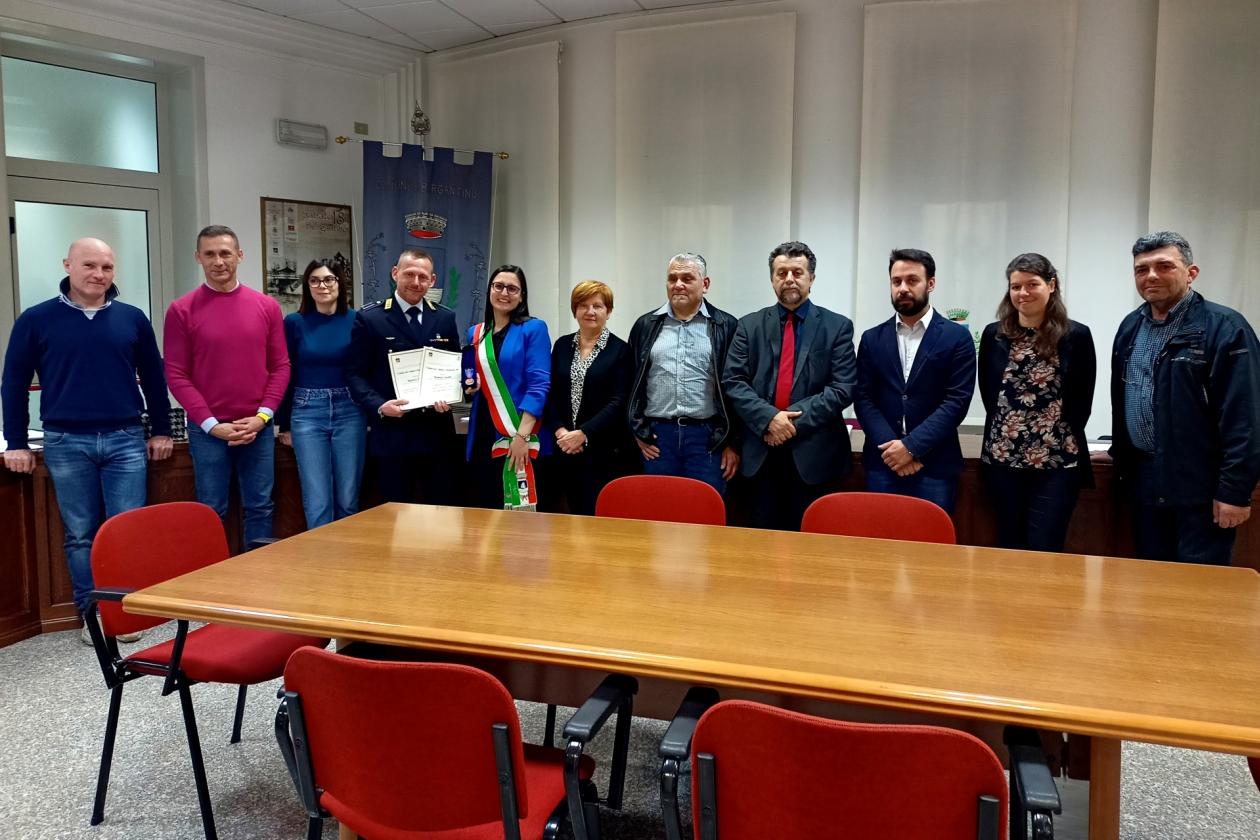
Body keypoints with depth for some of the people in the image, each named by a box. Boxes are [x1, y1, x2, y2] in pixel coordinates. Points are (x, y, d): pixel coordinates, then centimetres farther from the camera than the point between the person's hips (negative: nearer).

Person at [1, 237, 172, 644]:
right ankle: (91, 614, 17)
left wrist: (162, 430, 11)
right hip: (66, 443, -1)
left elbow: (153, 377, 12)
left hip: (125, 440, 1)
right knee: (80, 534, 7)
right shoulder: (36, 319, 0)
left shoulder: (132, 318, 5)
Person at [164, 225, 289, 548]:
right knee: (211, 511, 4)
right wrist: (211, 424, -11)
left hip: (258, 427, 2)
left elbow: (280, 366, 5)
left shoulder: (267, 307, 5)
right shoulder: (181, 310, -2)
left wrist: (262, 416, -6)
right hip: (207, 429, -2)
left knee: (260, 507, 8)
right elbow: (176, 375, -4)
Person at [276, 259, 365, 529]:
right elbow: (285, 374, 5)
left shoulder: (356, 320, 2)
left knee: (348, 500, 5)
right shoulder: (294, 322, 1)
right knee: (317, 502, -2)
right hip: (307, 413, -1)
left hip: (349, 412, 1)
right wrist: (283, 424, 6)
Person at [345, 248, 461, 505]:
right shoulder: (369, 318, -1)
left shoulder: (445, 318, 11)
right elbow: (355, 373, -2)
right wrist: (379, 405, -18)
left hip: (438, 432, 3)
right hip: (392, 433, -3)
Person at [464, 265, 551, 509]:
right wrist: (468, 387, -1)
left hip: (519, 435, -5)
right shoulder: (475, 333, 12)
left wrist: (522, 435, -19)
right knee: (485, 508, 8)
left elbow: (539, 385, -11)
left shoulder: (534, 329, -3)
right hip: (483, 434, 5)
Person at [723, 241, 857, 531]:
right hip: (762, 452, 2)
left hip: (814, 452, -1)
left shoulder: (837, 327, 3)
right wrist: (768, 418, -15)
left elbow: (844, 387, -6)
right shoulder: (750, 325, 9)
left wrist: (796, 420, -14)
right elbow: (733, 382, 0)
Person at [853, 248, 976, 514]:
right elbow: (863, 400, 4)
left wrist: (911, 446, -14)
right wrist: (890, 447, -11)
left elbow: (957, 401, -6)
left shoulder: (957, 337, 1)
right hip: (882, 465, 2)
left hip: (935, 467, -2)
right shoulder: (872, 339, 9)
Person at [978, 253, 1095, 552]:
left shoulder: (1076, 335, -2)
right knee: (1009, 548, 10)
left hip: (1057, 463, -2)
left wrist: (1059, 438, 4)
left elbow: (1082, 401, 2)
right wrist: (1009, 433, 7)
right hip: (1003, 460, 3)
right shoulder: (993, 335, 5)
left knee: (1044, 551, -4)